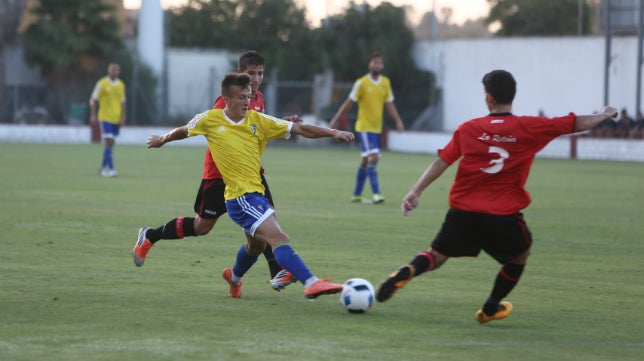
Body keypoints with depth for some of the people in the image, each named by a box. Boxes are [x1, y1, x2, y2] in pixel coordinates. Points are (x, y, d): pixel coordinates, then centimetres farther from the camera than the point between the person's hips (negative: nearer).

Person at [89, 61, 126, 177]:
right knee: (109, 142, -14)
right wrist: (93, 115, -9)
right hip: (105, 118, -5)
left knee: (110, 144, 9)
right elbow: (93, 100, -2)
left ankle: (103, 167, 21)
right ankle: (111, 169, -18)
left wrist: (122, 118, 6)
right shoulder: (102, 83, -4)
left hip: (116, 119, 5)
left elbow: (122, 102, 14)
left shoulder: (121, 85, 10)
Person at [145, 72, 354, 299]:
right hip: (240, 197, -7)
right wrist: (162, 141, 34)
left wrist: (333, 133, -10)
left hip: (257, 193, 7)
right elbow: (183, 131, 18)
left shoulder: (257, 120, 4)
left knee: (256, 245, 28)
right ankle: (311, 284, -32)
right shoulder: (210, 120, -3)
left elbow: (299, 129, 0)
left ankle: (234, 277, 56)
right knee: (279, 238, -22)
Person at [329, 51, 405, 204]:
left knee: (365, 161, 13)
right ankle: (376, 193, -20)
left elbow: (389, 104, 10)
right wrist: (336, 120, -1)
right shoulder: (361, 83, -9)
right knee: (373, 157, -18)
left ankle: (356, 194, 22)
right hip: (364, 127, -6)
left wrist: (398, 121, -1)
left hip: (377, 128, 6)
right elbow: (349, 103, -4)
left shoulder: (386, 82, 7)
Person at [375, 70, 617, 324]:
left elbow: (441, 162, 0)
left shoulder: (468, 129, 3)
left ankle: (407, 272, -20)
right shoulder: (530, 127, -1)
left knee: (436, 257, 12)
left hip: (462, 210, 2)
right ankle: (491, 308, 32)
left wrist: (416, 192, 3)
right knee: (520, 254, 26)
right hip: (503, 216, -2)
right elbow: (577, 124, 5)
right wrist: (604, 115, 23)